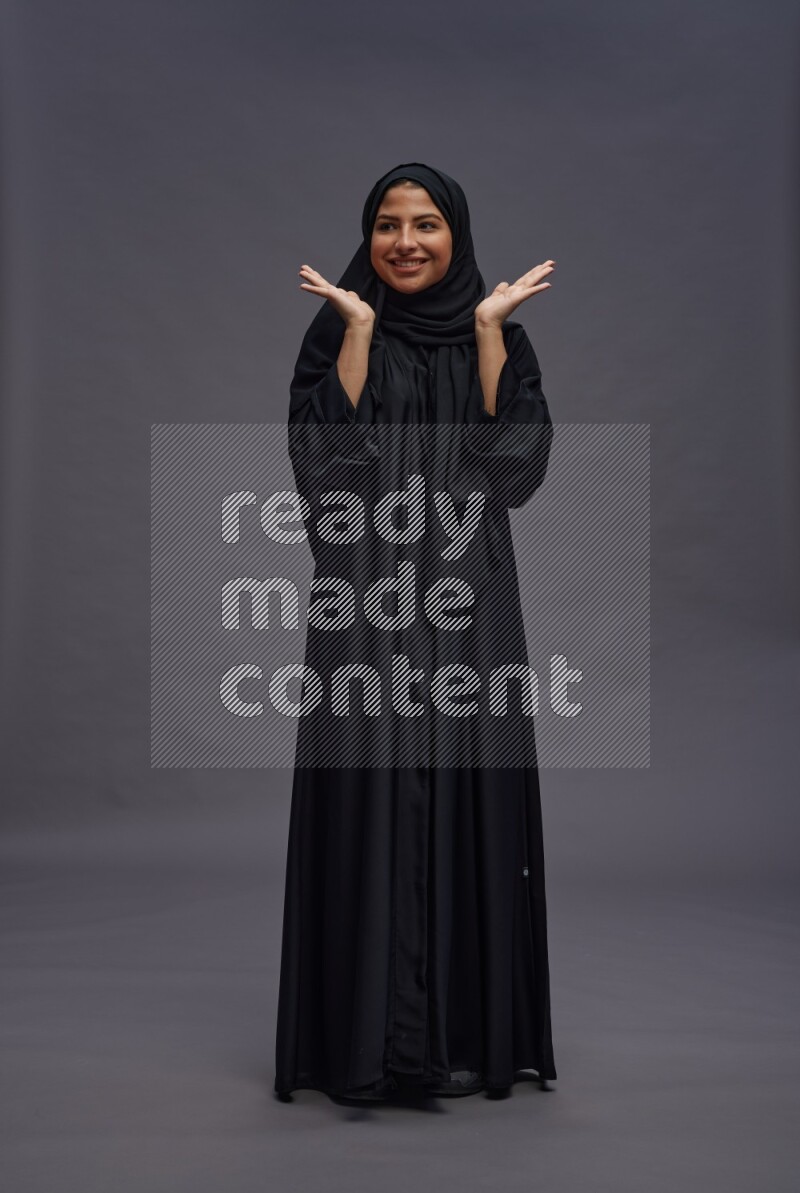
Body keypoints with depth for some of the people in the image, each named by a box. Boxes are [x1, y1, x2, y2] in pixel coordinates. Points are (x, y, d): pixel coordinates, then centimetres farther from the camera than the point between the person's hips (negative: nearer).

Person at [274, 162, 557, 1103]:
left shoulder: (500, 334, 9)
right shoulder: (335, 330, 4)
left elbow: (519, 459, -7)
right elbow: (326, 456, -12)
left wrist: (488, 327, -8)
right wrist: (360, 328, -12)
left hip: (467, 600, 2)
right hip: (366, 598, -2)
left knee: (468, 792, 3)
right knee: (368, 796, -3)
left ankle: (472, 1031, 16)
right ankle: (365, 1038, 8)